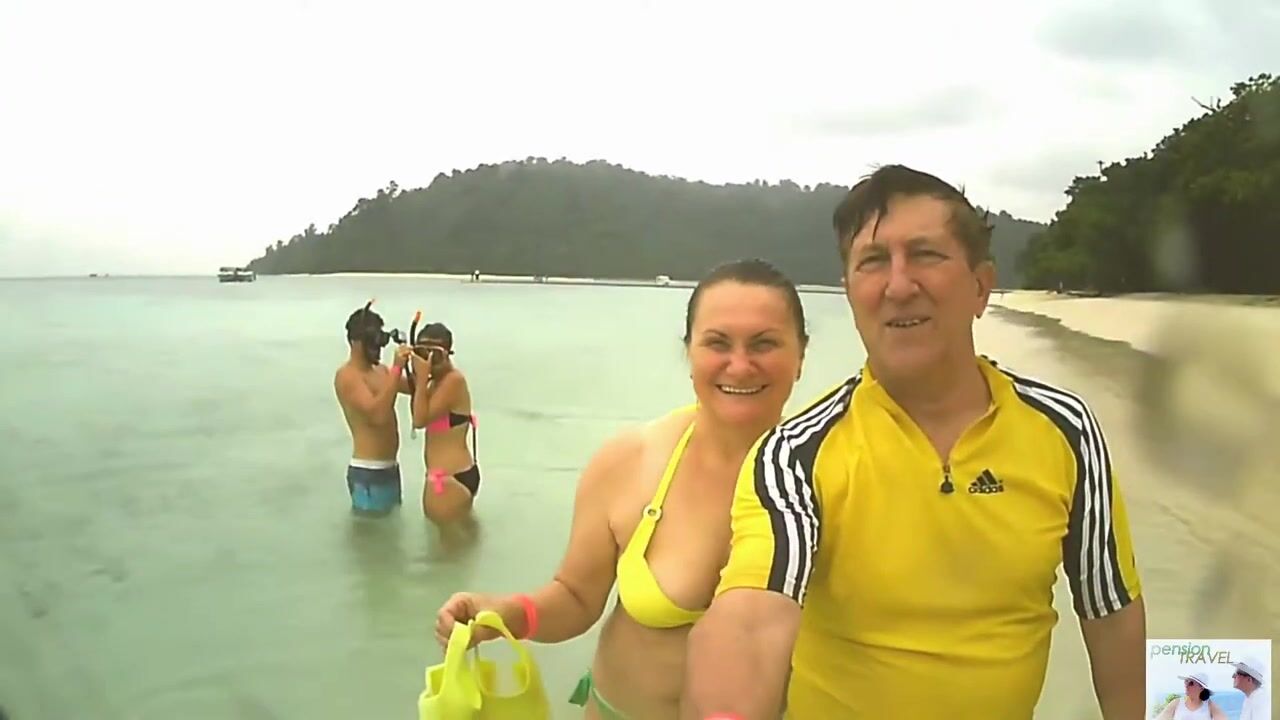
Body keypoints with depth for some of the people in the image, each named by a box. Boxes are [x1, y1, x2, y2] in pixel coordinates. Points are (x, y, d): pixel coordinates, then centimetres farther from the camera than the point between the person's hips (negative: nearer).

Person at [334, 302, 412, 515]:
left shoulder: (380, 370, 12)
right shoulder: (347, 376, -16)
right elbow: (378, 414, -29)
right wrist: (396, 369, -31)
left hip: (389, 467, 9)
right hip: (368, 472, -9)